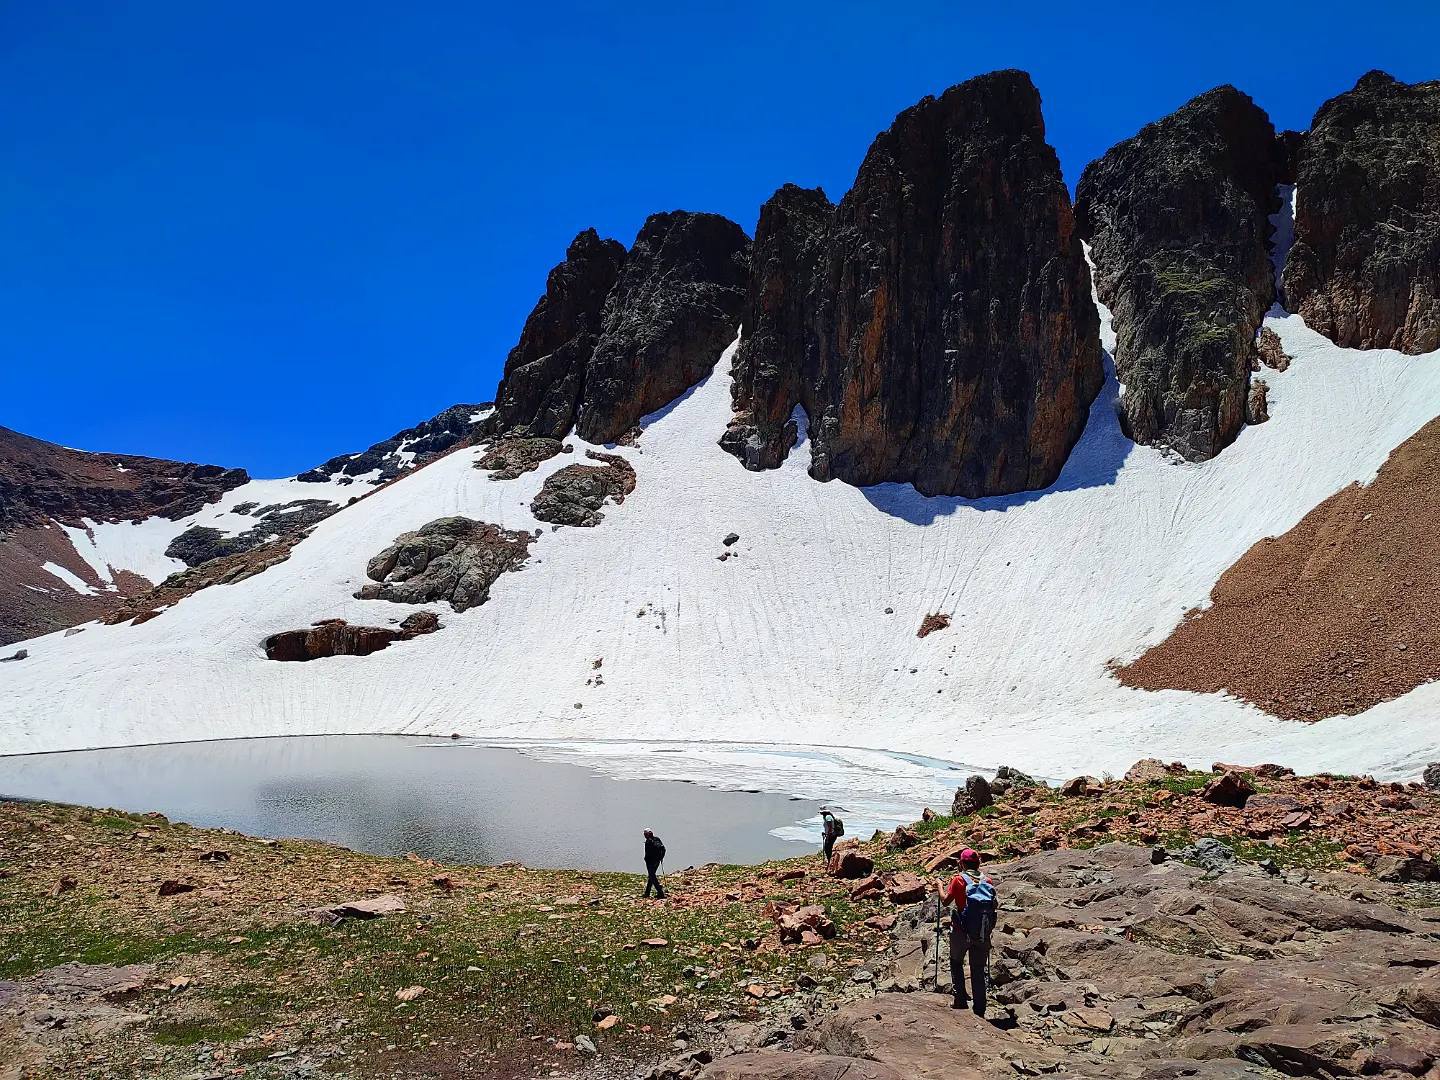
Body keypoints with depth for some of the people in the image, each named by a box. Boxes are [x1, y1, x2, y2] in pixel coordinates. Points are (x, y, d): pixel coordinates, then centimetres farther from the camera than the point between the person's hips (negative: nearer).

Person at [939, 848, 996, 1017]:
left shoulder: (959, 879, -5)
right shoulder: (987, 880, 4)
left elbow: (945, 900, -2)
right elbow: (993, 903, 7)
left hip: (962, 930, -3)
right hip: (983, 932, 3)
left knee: (956, 962, 20)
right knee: (978, 970, 12)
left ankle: (961, 1001, 12)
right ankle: (979, 1011, 12)